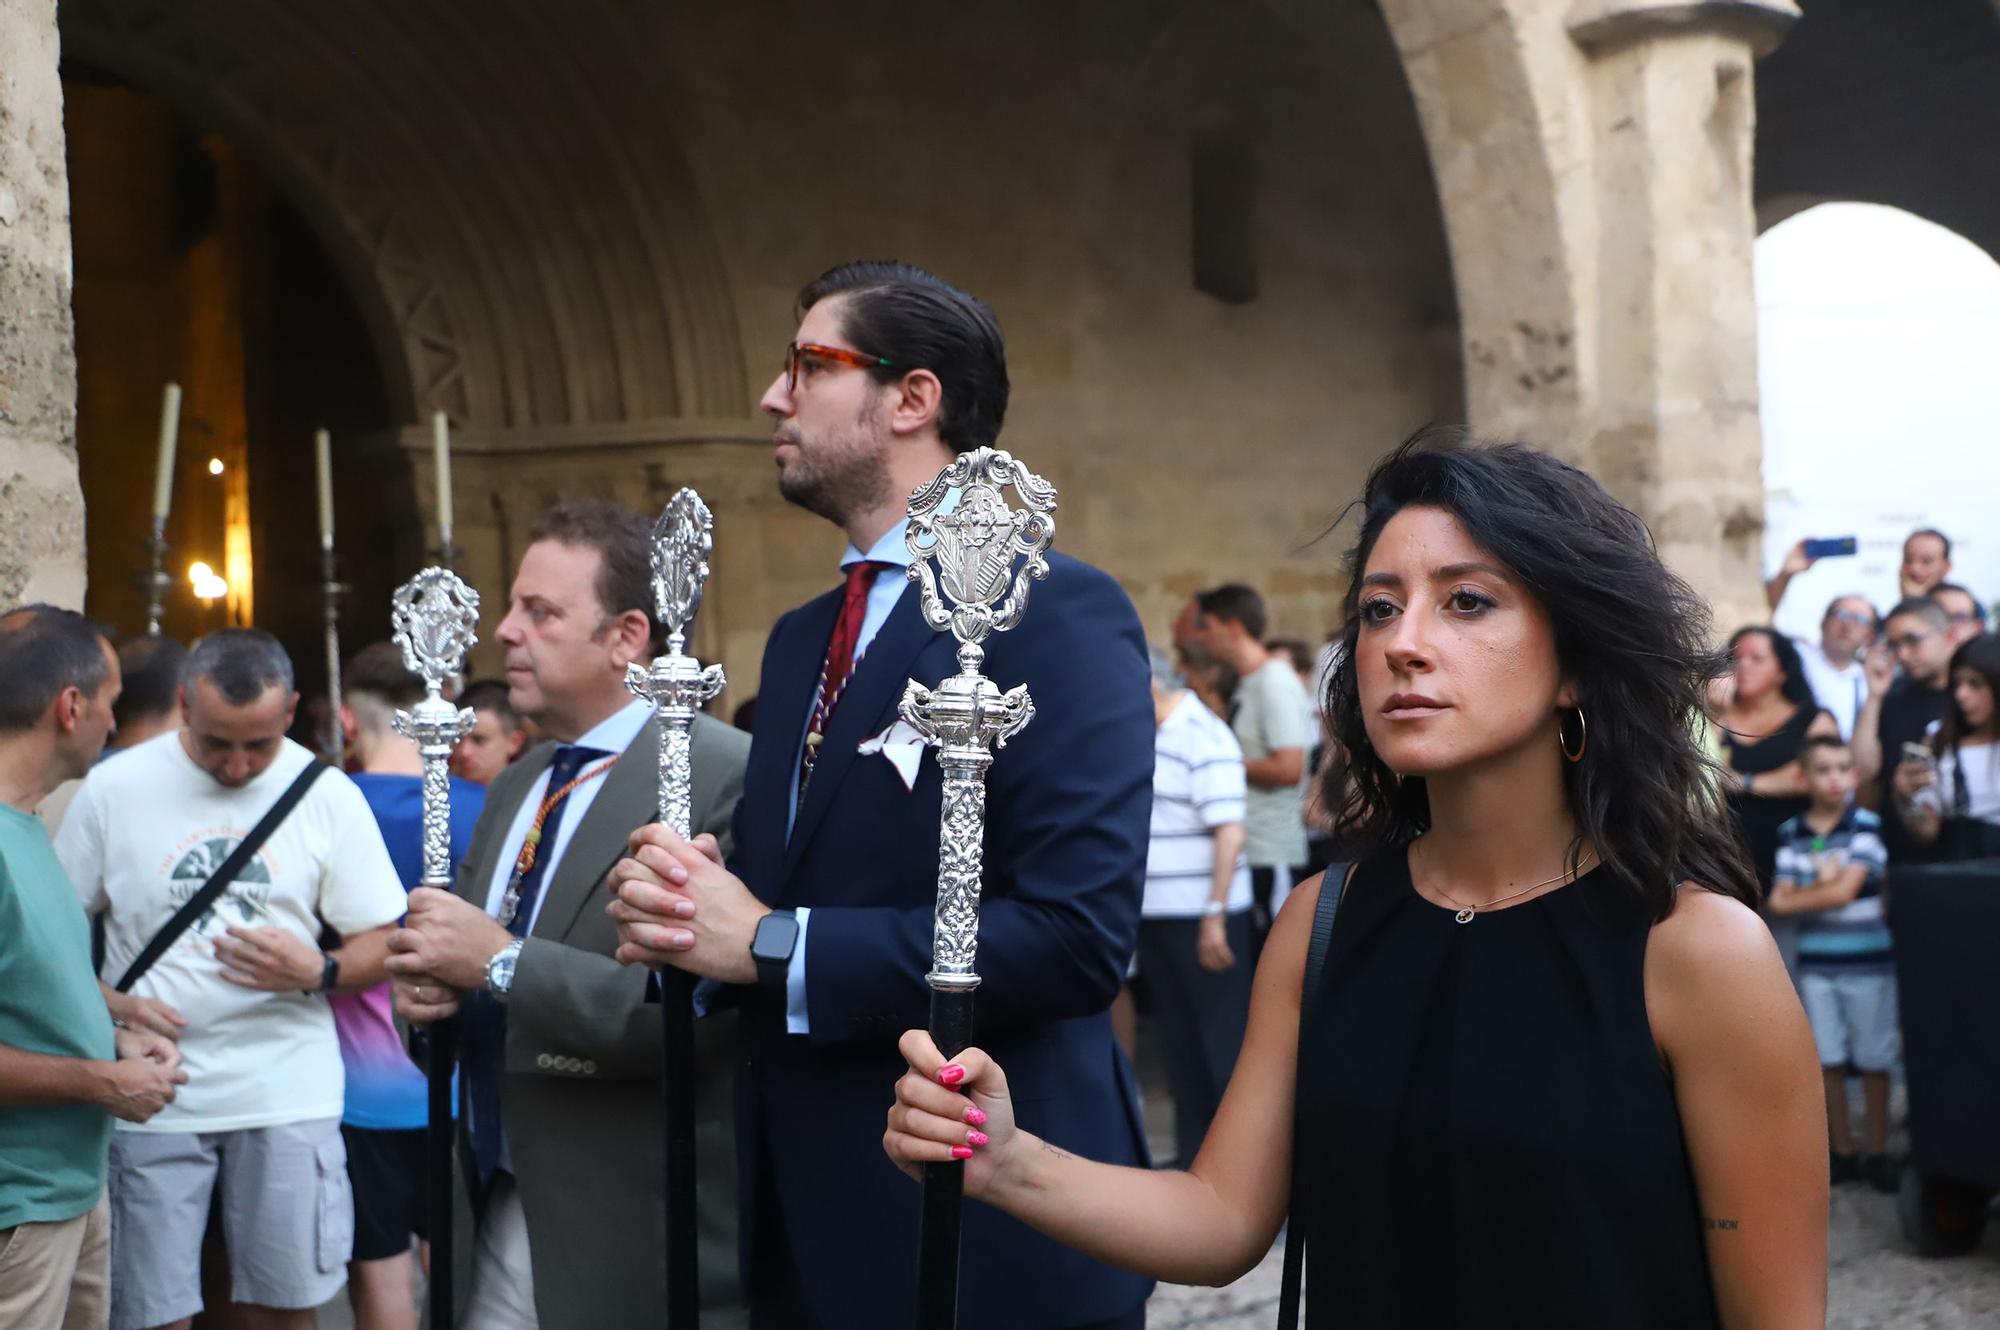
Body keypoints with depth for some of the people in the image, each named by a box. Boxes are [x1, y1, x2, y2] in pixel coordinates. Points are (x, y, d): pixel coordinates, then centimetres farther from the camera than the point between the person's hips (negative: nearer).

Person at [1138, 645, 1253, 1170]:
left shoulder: (1203, 735, -14)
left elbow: (1229, 832, -19)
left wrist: (1215, 915, -22)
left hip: (1201, 915, -9)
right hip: (1157, 915, 9)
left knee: (1222, 1036, -1)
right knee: (1178, 1035, 14)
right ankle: (1192, 1150, 23)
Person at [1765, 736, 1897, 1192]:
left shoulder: (1866, 826, -7)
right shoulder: (1791, 834, 3)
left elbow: (1844, 892, -14)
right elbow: (1779, 902, -2)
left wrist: (1800, 895, -3)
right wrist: (1823, 883, -12)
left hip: (1868, 961, -3)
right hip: (1815, 963, 3)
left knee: (1873, 1061, 4)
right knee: (1828, 1062, 8)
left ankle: (1877, 1152, 16)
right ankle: (1842, 1151, 20)